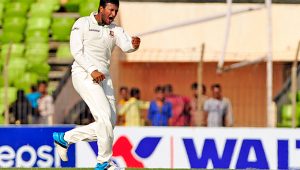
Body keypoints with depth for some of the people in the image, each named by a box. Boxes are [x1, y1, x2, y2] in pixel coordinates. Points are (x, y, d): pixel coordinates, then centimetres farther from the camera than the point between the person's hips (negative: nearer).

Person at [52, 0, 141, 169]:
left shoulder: (115, 29, 12)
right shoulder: (83, 24, -1)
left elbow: (126, 46, -7)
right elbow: (76, 51, -10)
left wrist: (134, 45, -31)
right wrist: (92, 70, -21)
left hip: (104, 77, 7)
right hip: (84, 74, -7)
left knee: (110, 123, 5)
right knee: (105, 116, -18)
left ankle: (64, 138, 20)